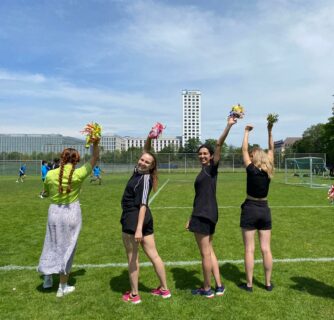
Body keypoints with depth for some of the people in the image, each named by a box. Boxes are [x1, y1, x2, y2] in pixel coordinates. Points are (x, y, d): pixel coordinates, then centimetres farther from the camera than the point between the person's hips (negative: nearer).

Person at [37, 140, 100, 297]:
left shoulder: (50, 174, -8)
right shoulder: (79, 174, -13)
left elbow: (46, 193, 7)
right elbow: (94, 159, -3)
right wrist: (95, 143, -13)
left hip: (54, 211, 2)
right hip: (72, 212, -2)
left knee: (52, 245, 21)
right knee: (67, 248, 10)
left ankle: (47, 279, 36)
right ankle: (63, 287, 21)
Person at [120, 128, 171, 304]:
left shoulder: (145, 179, -15)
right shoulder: (138, 171, 6)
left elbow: (143, 205, -20)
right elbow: (145, 152, 18)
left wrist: (138, 229, -23)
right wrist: (149, 138, 2)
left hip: (133, 218, -9)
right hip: (144, 219, 9)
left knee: (132, 257, 6)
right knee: (153, 254, 14)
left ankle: (134, 295, 21)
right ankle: (164, 289, 25)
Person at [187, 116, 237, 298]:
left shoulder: (211, 169, -6)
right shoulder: (203, 172, 16)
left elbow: (219, 145, -20)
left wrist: (229, 126, -27)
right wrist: (192, 219, 21)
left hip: (205, 215, -9)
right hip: (204, 214, 9)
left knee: (205, 253, 3)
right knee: (209, 251, 16)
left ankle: (207, 289, 17)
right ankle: (219, 287, 25)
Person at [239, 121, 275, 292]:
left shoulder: (251, 169, -11)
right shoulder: (269, 170, -1)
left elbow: (244, 150, -2)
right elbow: (271, 149, 9)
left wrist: (247, 132, 7)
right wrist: (270, 131, 10)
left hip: (250, 209, -4)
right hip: (264, 210, 4)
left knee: (249, 249, 3)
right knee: (266, 249, 10)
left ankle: (249, 284, 11)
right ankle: (268, 283, 20)